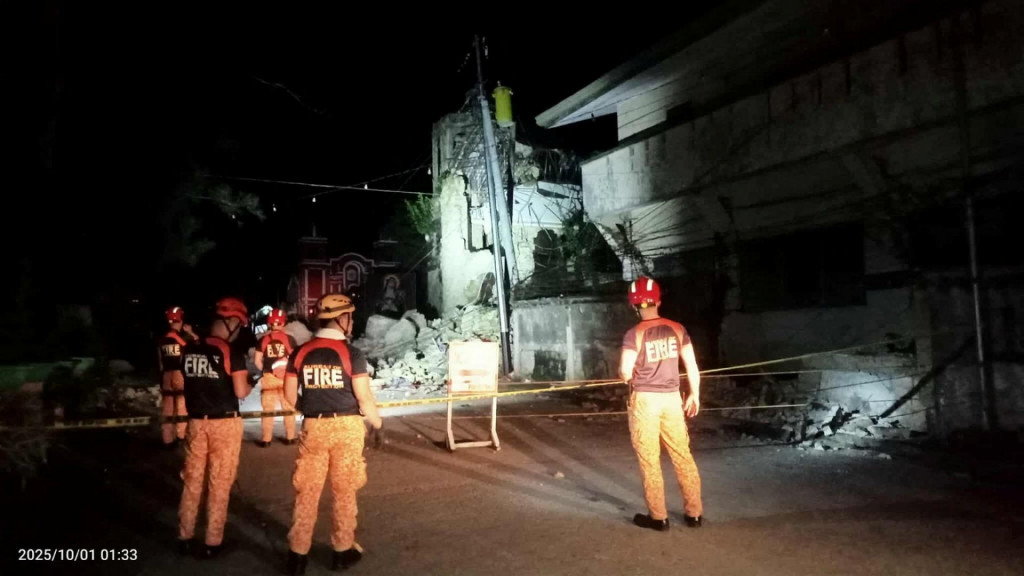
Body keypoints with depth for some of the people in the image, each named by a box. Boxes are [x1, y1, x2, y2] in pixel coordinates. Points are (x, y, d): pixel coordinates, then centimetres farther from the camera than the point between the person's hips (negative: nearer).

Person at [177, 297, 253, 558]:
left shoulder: (189, 350, 3)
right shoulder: (232, 351, -15)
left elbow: (190, 383, 12)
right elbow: (240, 392, -17)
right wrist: (251, 384, 2)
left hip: (196, 421, 5)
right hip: (224, 423, -5)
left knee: (192, 480, 16)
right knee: (219, 483, 6)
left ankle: (185, 537, 26)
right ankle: (213, 541, 14)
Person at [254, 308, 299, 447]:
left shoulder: (263, 339, -1)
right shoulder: (289, 338, -6)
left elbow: (258, 361, 0)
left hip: (268, 378, 1)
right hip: (286, 377, -1)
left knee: (268, 409, 9)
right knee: (288, 408, 11)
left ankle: (266, 439, 11)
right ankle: (290, 437, 15)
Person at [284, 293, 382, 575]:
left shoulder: (300, 352, 0)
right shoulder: (352, 354, -12)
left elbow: (290, 395, 5)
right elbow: (364, 397, -13)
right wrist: (376, 421, 5)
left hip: (313, 427, 3)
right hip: (346, 427, -3)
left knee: (306, 491, 12)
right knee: (344, 491, 11)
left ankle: (297, 553, 19)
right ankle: (343, 550, 23)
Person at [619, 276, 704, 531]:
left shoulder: (634, 334, -13)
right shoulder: (677, 329, -1)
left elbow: (625, 372, -17)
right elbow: (692, 365, 2)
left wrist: (624, 373, 6)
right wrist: (695, 394, 14)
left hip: (644, 400, -4)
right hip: (672, 398, 4)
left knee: (649, 461, 7)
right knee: (683, 456, 14)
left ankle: (658, 516, 15)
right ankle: (694, 513, 23)